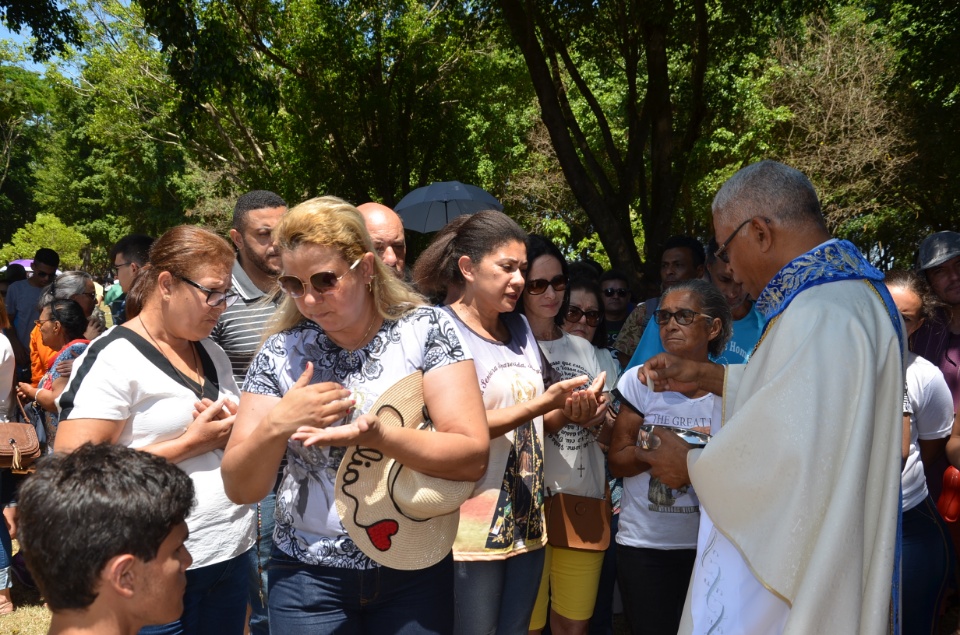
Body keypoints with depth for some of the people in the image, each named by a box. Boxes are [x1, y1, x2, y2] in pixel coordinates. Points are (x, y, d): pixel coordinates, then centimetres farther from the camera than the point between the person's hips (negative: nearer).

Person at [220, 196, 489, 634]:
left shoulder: (424, 330, -9)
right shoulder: (281, 352, -5)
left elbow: (472, 457, -17)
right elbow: (240, 490, -4)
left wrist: (373, 434, -31)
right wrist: (276, 425, -23)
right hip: (308, 575, 1)